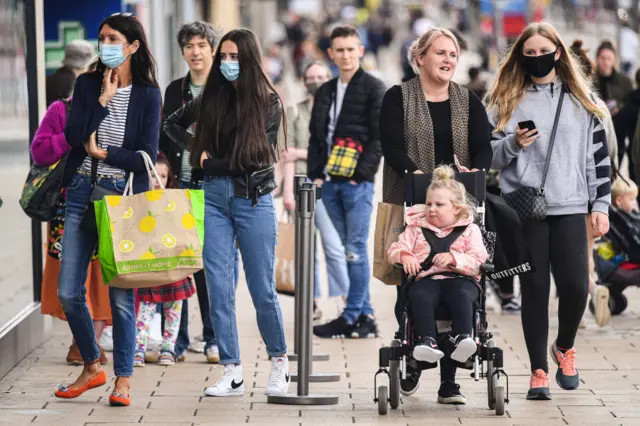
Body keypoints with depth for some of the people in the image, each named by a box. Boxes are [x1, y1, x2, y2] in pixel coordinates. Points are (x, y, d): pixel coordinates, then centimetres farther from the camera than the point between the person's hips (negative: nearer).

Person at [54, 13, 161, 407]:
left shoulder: (148, 94, 0)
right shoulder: (87, 85, 7)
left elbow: (147, 155, -6)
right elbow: (74, 136, -7)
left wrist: (103, 153, -7)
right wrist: (104, 99, -10)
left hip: (124, 195, -3)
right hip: (83, 192, 3)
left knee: (121, 293, -3)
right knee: (69, 291, 2)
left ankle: (123, 379, 8)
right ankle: (92, 367, 21)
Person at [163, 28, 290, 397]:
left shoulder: (268, 102, -4)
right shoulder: (211, 99, 8)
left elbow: (255, 157, -10)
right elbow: (173, 124, 24)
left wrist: (209, 162, -2)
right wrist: (196, 149, 7)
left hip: (253, 200, -4)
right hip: (215, 198, 4)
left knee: (262, 289, 1)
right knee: (219, 287, -1)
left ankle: (280, 364, 20)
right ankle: (233, 373, 4)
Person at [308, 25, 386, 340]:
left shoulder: (374, 89, -1)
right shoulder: (325, 92, 17)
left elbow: (379, 136, -7)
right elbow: (315, 136, 18)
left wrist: (362, 174, -14)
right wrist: (314, 175, 7)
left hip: (358, 183, -6)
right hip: (329, 183, 6)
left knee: (356, 250, -6)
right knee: (350, 249, 7)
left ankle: (351, 318, -5)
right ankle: (366, 316, 11)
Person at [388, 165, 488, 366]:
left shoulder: (469, 230, 14)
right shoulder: (416, 227, 22)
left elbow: (478, 260, 1)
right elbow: (396, 249, 15)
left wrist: (453, 258, -16)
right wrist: (404, 256, -10)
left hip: (460, 278, -1)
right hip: (427, 278, 1)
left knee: (461, 294, -38)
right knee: (419, 296, -35)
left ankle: (462, 338, -46)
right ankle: (426, 340, -45)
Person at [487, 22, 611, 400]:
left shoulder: (581, 99, 9)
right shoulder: (507, 100, 7)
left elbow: (598, 154, 9)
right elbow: (490, 154, 7)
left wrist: (600, 205, 4)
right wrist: (514, 143, -14)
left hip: (570, 206, 0)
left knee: (575, 286, -8)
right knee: (534, 289, 1)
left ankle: (565, 348, 20)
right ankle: (539, 371, 9)